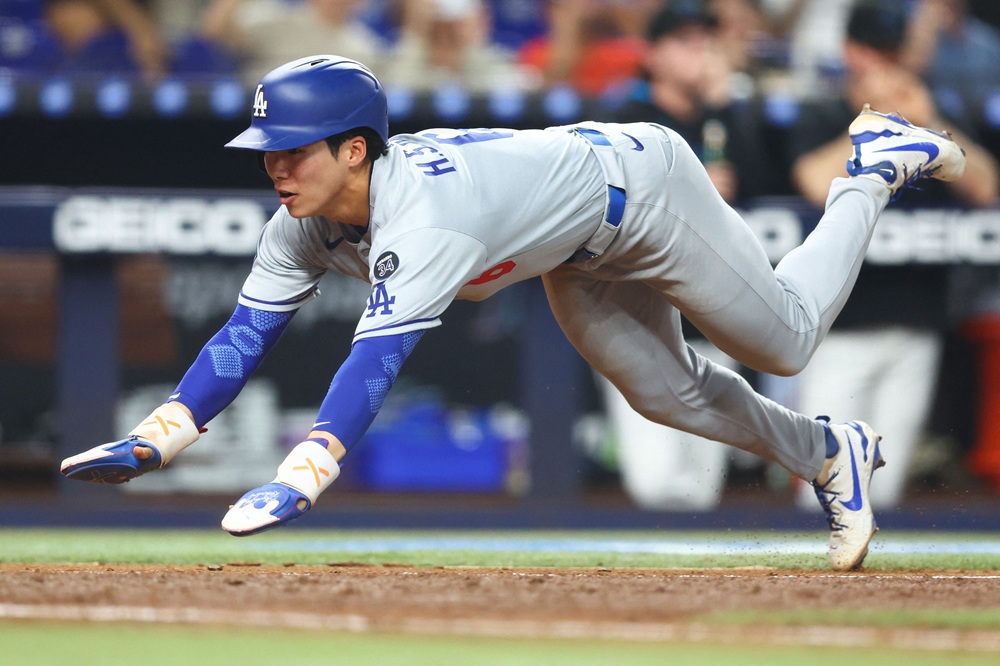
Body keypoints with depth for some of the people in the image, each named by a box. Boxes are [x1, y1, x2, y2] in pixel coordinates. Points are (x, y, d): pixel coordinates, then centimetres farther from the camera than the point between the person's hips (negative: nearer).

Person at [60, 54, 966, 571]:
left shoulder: (426, 214, -45)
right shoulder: (305, 220, -22)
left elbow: (376, 359, -55)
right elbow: (248, 333, -21)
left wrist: (301, 478, -65)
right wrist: (157, 438, -35)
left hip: (637, 179, -7)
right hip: (577, 256, 7)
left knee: (786, 338, 10)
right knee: (667, 393, 17)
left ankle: (873, 168, 32)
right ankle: (831, 457, 41)